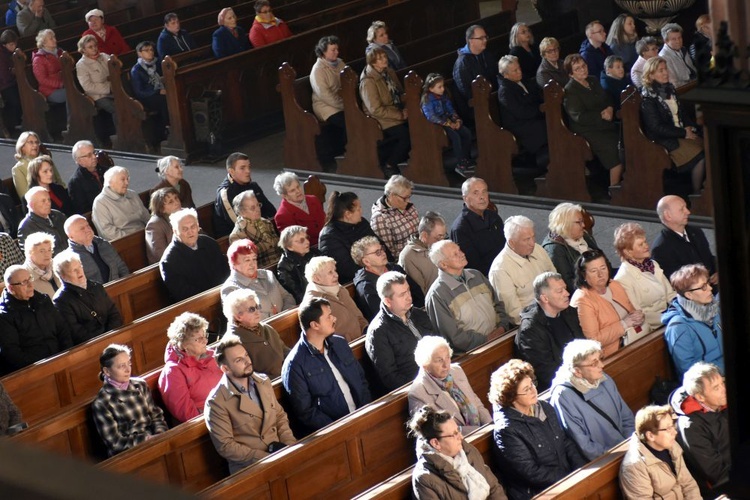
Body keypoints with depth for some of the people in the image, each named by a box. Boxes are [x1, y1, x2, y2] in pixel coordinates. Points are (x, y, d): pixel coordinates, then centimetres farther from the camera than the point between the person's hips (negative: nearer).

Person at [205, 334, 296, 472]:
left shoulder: (263, 381, 9)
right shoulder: (217, 402, -10)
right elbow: (226, 446, -10)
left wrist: (291, 446, -1)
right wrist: (266, 458, -15)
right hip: (248, 465, -7)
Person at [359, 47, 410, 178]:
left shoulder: (389, 73, 8)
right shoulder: (368, 82, -18)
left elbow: (400, 94, 21)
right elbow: (376, 110, -21)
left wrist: (404, 110, 1)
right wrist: (400, 115, -18)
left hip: (398, 113, 8)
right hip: (384, 121, -8)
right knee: (408, 135, -25)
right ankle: (389, 166, -4)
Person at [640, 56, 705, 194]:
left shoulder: (669, 89, 11)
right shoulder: (648, 97, -13)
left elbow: (683, 112, 20)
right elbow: (656, 127, -16)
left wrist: (690, 127, -1)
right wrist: (684, 133, -15)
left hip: (681, 132, 8)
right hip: (663, 140, -8)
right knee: (700, 155, -23)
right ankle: (696, 194, -9)